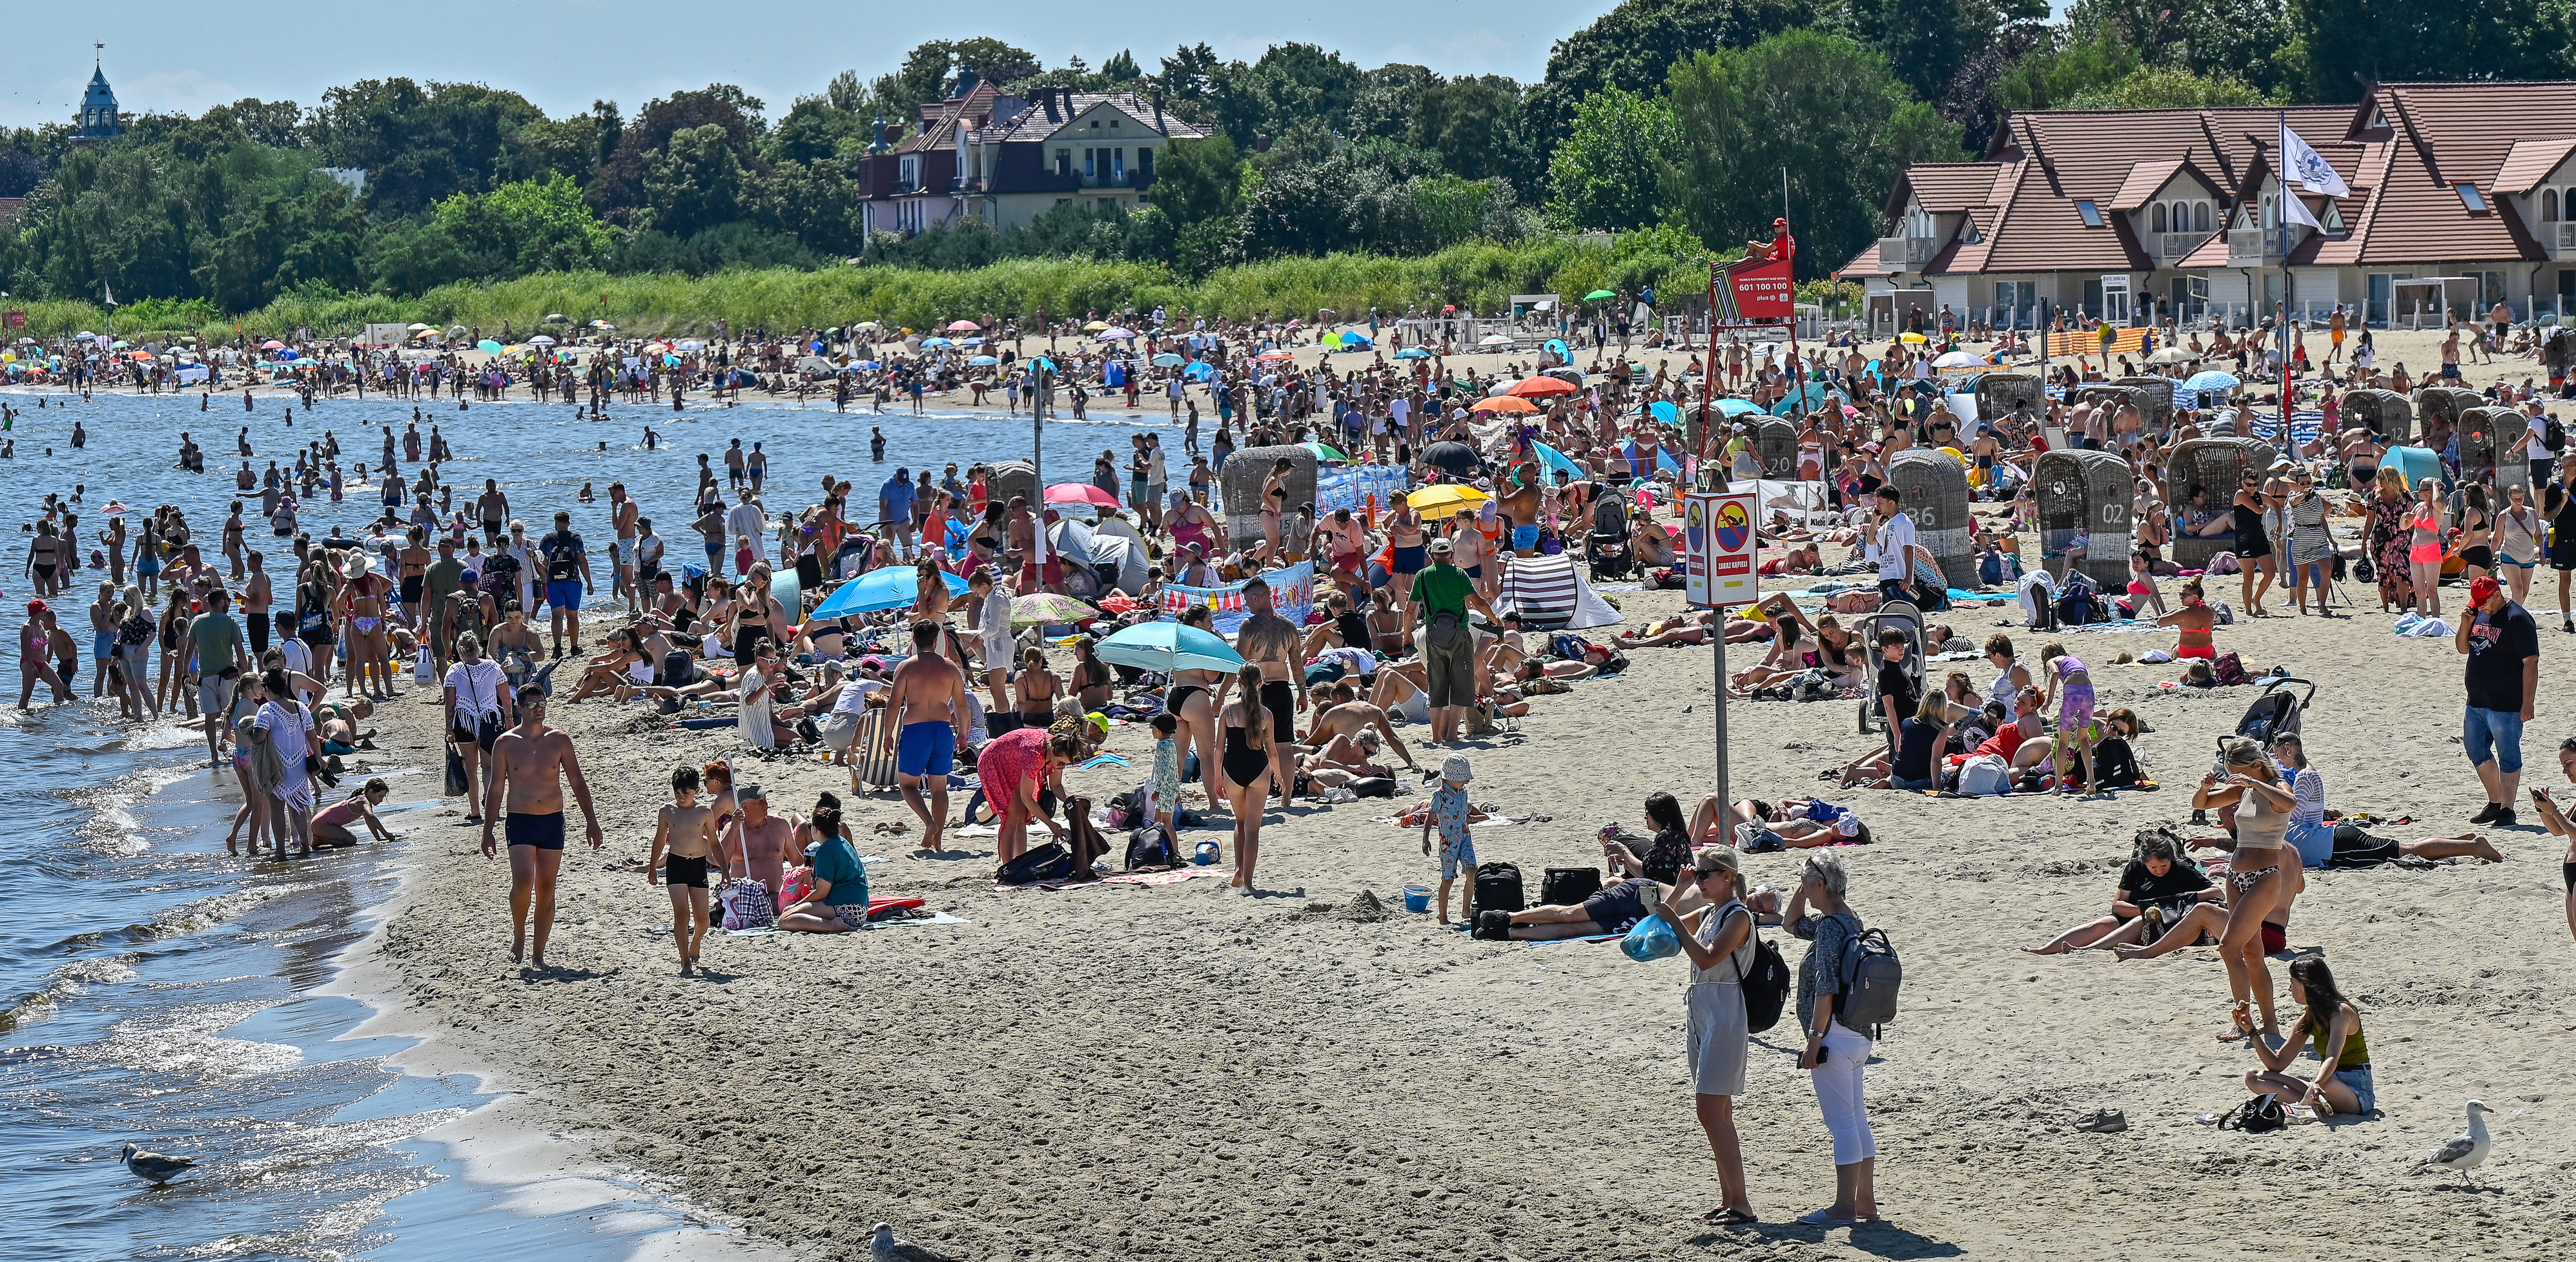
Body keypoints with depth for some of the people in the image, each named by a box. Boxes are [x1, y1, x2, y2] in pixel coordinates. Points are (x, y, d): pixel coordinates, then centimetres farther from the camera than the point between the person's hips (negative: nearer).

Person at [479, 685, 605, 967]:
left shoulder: (559, 740, 3)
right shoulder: (505, 743, 0)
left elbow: (578, 782, 8)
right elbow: (495, 790, 4)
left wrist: (591, 821, 3)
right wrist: (488, 831, 2)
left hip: (553, 821, 2)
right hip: (519, 822, -2)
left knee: (546, 889, 3)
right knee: (522, 881, -20)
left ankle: (538, 953, 12)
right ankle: (518, 936, 3)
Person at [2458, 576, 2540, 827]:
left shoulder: (2518, 620, -13)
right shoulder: (2479, 615, 12)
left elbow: (2530, 663, -16)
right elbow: (2463, 648, 20)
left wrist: (2528, 703, -21)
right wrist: (2465, 624, 0)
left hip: (2506, 705, -9)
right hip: (2477, 701, 9)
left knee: (2508, 756, -2)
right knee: (2477, 753, 15)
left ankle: (2507, 811, 3)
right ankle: (2495, 804, 28)